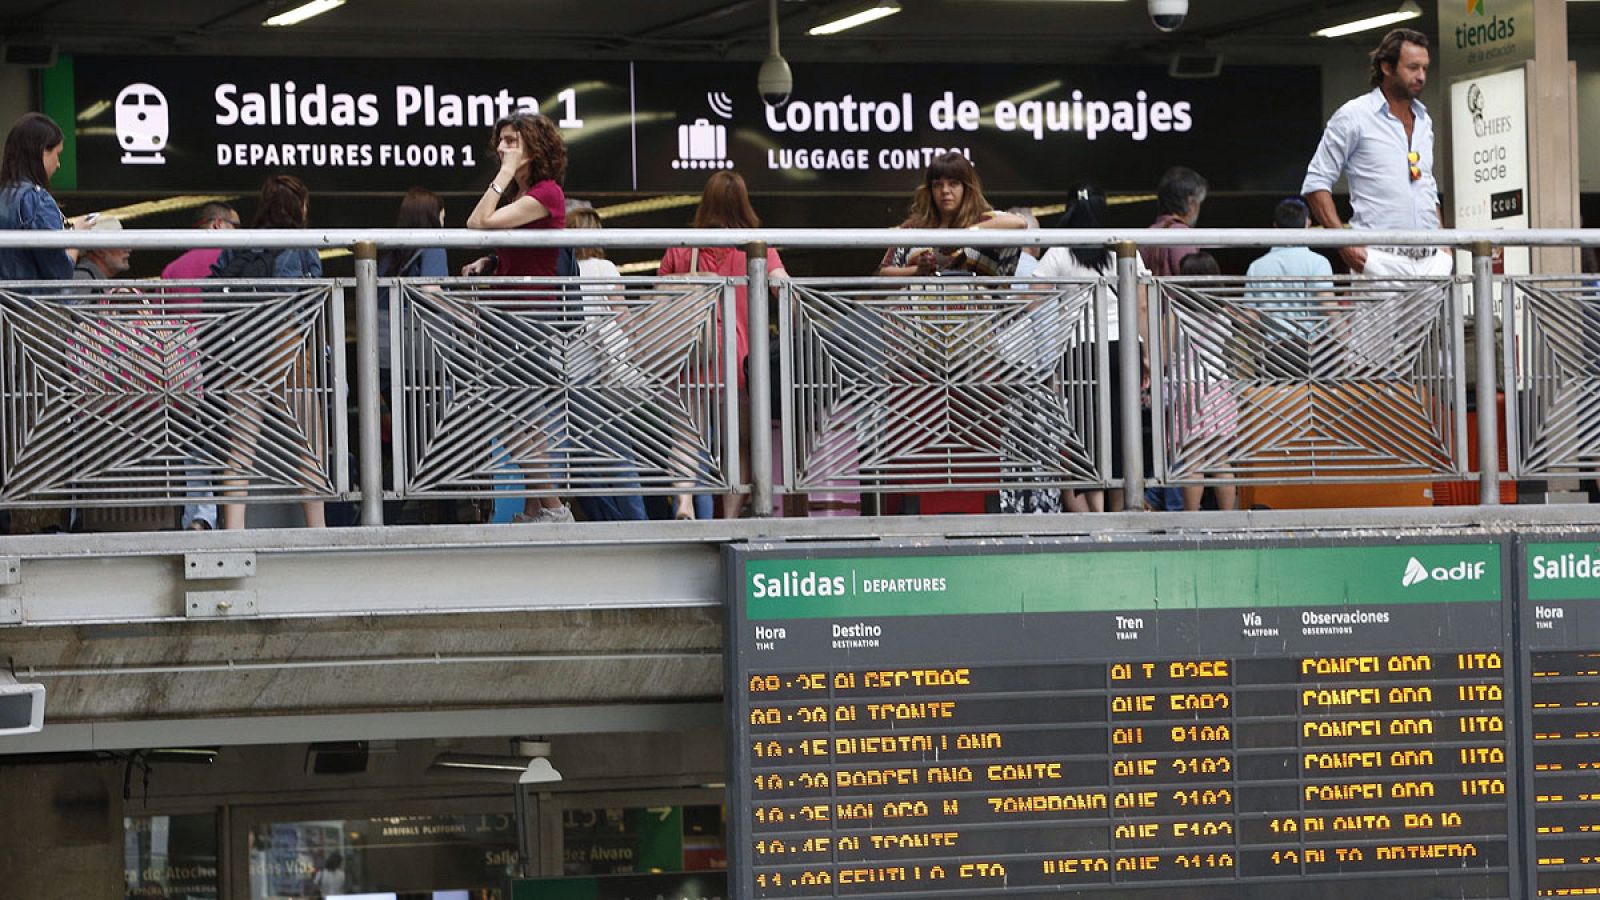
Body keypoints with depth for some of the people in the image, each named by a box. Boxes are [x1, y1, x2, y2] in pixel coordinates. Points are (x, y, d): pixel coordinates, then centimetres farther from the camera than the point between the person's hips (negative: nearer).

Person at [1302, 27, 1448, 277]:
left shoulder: (1423, 120, 19)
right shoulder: (1354, 116, 0)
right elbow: (1316, 183, -2)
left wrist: (1443, 243, 15)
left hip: (1429, 261, 6)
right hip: (1380, 260, -6)